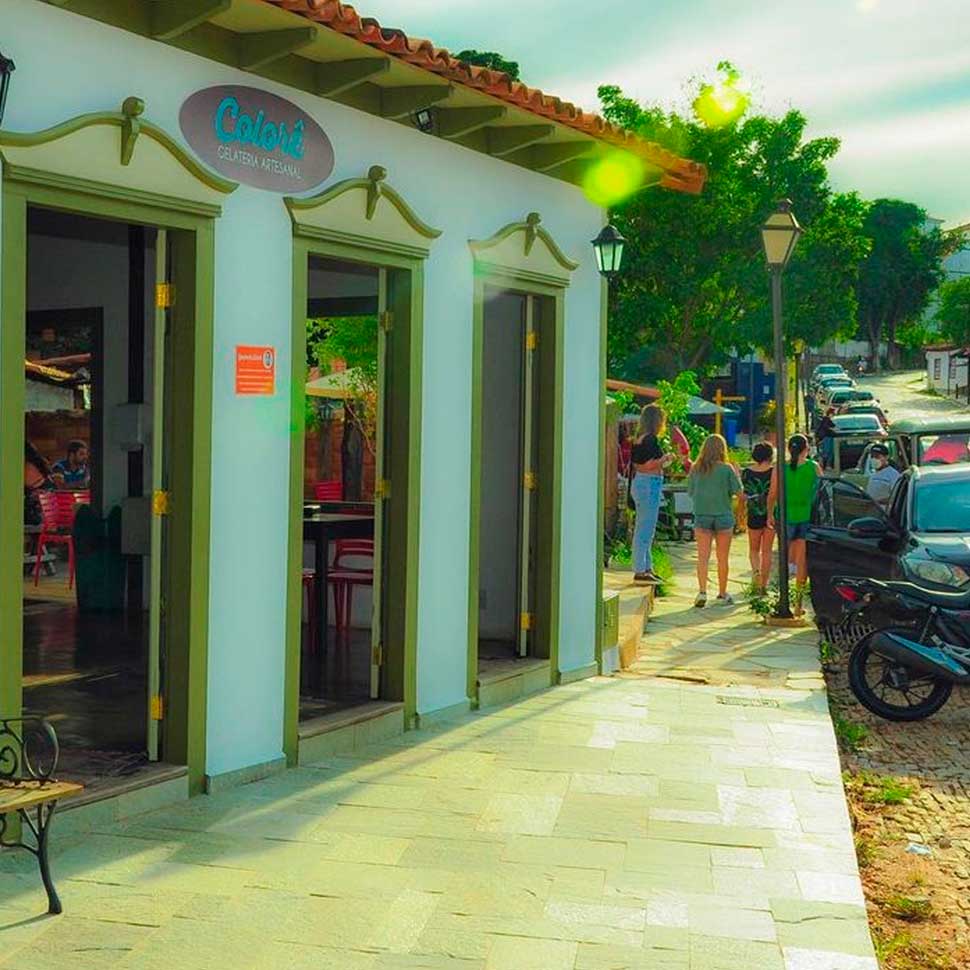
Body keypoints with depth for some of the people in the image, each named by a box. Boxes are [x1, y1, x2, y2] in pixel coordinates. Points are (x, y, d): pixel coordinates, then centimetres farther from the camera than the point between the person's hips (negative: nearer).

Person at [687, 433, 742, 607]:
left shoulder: (696, 469, 0)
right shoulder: (727, 469, -8)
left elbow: (690, 492, 7)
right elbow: (737, 490, -3)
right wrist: (736, 474, 11)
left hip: (702, 516, 2)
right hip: (723, 515, -1)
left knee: (703, 556, 0)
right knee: (722, 558, 8)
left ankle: (702, 591, -15)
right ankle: (722, 594, 16)